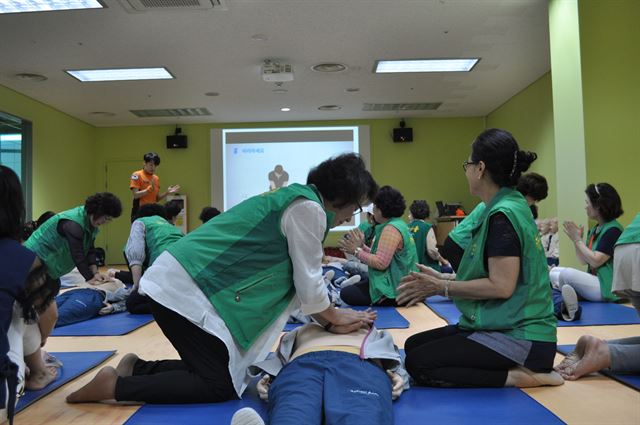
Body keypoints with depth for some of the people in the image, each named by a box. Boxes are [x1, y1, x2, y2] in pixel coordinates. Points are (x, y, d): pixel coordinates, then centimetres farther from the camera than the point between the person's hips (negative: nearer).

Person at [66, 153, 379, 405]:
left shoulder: (291, 201, 17)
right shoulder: (309, 208, -14)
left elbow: (296, 280, 20)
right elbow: (308, 283, -9)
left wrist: (328, 321, 17)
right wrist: (333, 316, 10)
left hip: (179, 284, 10)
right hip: (186, 292, -10)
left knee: (212, 371, 14)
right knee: (221, 386, -3)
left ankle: (137, 368, 17)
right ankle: (115, 386, 0)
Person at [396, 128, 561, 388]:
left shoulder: (503, 215, -18)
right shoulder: (508, 207, 11)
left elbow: (501, 286, -23)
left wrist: (441, 287, -13)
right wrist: (442, 279, 8)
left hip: (521, 338, -10)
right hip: (504, 326, 10)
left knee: (418, 364, -15)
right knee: (414, 345, 8)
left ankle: (516, 377, -9)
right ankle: (519, 368, 7)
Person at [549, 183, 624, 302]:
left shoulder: (613, 230, -15)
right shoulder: (594, 230, 12)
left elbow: (596, 261, -20)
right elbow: (584, 260, 13)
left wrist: (578, 239, -12)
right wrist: (575, 239, 0)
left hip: (607, 287, -9)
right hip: (594, 281, 9)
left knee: (565, 274, -25)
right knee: (554, 272, 1)